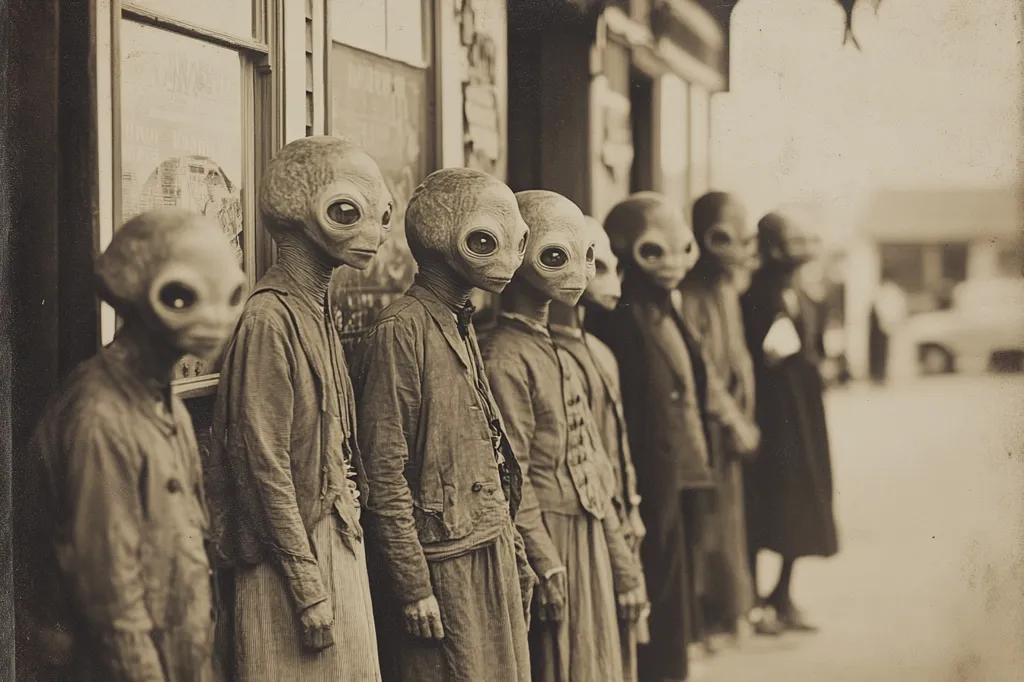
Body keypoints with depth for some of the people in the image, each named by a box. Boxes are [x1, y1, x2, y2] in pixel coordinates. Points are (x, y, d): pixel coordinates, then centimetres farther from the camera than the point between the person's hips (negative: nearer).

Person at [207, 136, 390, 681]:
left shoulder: (322, 311, 11)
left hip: (339, 549, 9)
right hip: (294, 557, -8)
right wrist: (308, 587, -16)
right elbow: (264, 467, -18)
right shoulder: (270, 318, -16)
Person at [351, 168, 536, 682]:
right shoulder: (401, 331, -13)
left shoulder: (463, 328, 15)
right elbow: (384, 474, -16)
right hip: (441, 563, -8)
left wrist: (516, 558, 17)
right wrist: (414, 587, -17)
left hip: (493, 557, 9)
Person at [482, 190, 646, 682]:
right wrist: (545, 564, -18)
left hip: (588, 537, 9)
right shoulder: (505, 358, -15)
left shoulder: (552, 353, 14)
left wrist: (618, 558, 18)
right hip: (548, 537, -9)